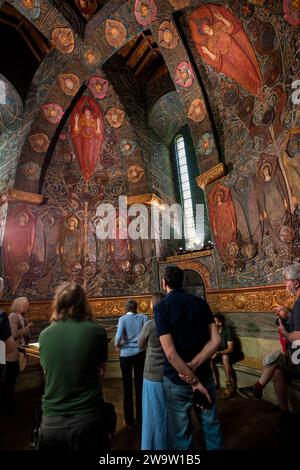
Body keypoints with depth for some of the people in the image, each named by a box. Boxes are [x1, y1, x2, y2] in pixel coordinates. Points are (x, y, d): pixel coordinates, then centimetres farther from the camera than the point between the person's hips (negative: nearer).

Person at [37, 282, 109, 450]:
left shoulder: (44, 335, -5)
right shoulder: (97, 331, -13)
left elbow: (49, 371, 8)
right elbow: (100, 370, -1)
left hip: (51, 420, 2)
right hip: (87, 419, -1)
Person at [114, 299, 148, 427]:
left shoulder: (122, 319, -10)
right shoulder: (143, 317, -5)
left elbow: (118, 336, -21)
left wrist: (117, 345, -1)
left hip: (126, 355, -1)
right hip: (140, 353, 1)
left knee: (127, 386, 14)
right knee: (140, 385, 15)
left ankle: (129, 419, 25)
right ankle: (140, 418, 27)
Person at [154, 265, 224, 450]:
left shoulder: (161, 307, -15)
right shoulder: (200, 302, -3)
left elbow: (170, 352, -20)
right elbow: (216, 340, -7)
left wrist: (193, 381, -13)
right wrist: (193, 366, -12)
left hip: (176, 380, -3)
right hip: (204, 375, 4)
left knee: (182, 431, 16)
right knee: (211, 424, 22)